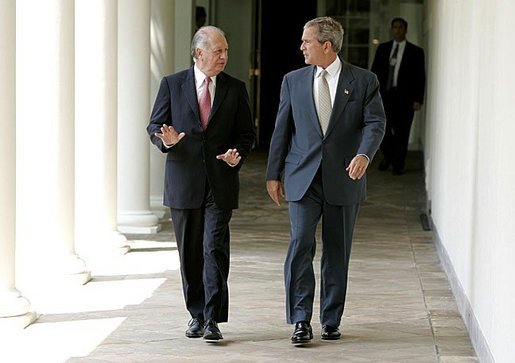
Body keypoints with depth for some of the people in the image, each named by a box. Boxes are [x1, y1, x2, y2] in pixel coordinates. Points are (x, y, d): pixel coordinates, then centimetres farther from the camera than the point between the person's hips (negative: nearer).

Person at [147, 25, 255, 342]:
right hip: (184, 182, 1)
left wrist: (237, 153, -10)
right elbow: (154, 127, 5)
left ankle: (213, 320, -11)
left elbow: (247, 132, 11)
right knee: (190, 253, 8)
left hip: (220, 183, -1)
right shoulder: (172, 85, 4)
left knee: (215, 248, -11)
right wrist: (166, 140, -18)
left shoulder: (235, 89, 7)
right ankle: (197, 315, 20)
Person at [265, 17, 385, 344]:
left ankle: (331, 321, 17)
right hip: (303, 178, 1)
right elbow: (282, 129, 11)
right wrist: (274, 174, 7)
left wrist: (364, 154, -24)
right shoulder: (293, 81, 9)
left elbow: (375, 122, -5)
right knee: (300, 245, -11)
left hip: (343, 180, -1)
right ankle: (301, 321, -8)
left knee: (337, 253, 7)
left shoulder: (364, 81, 2)